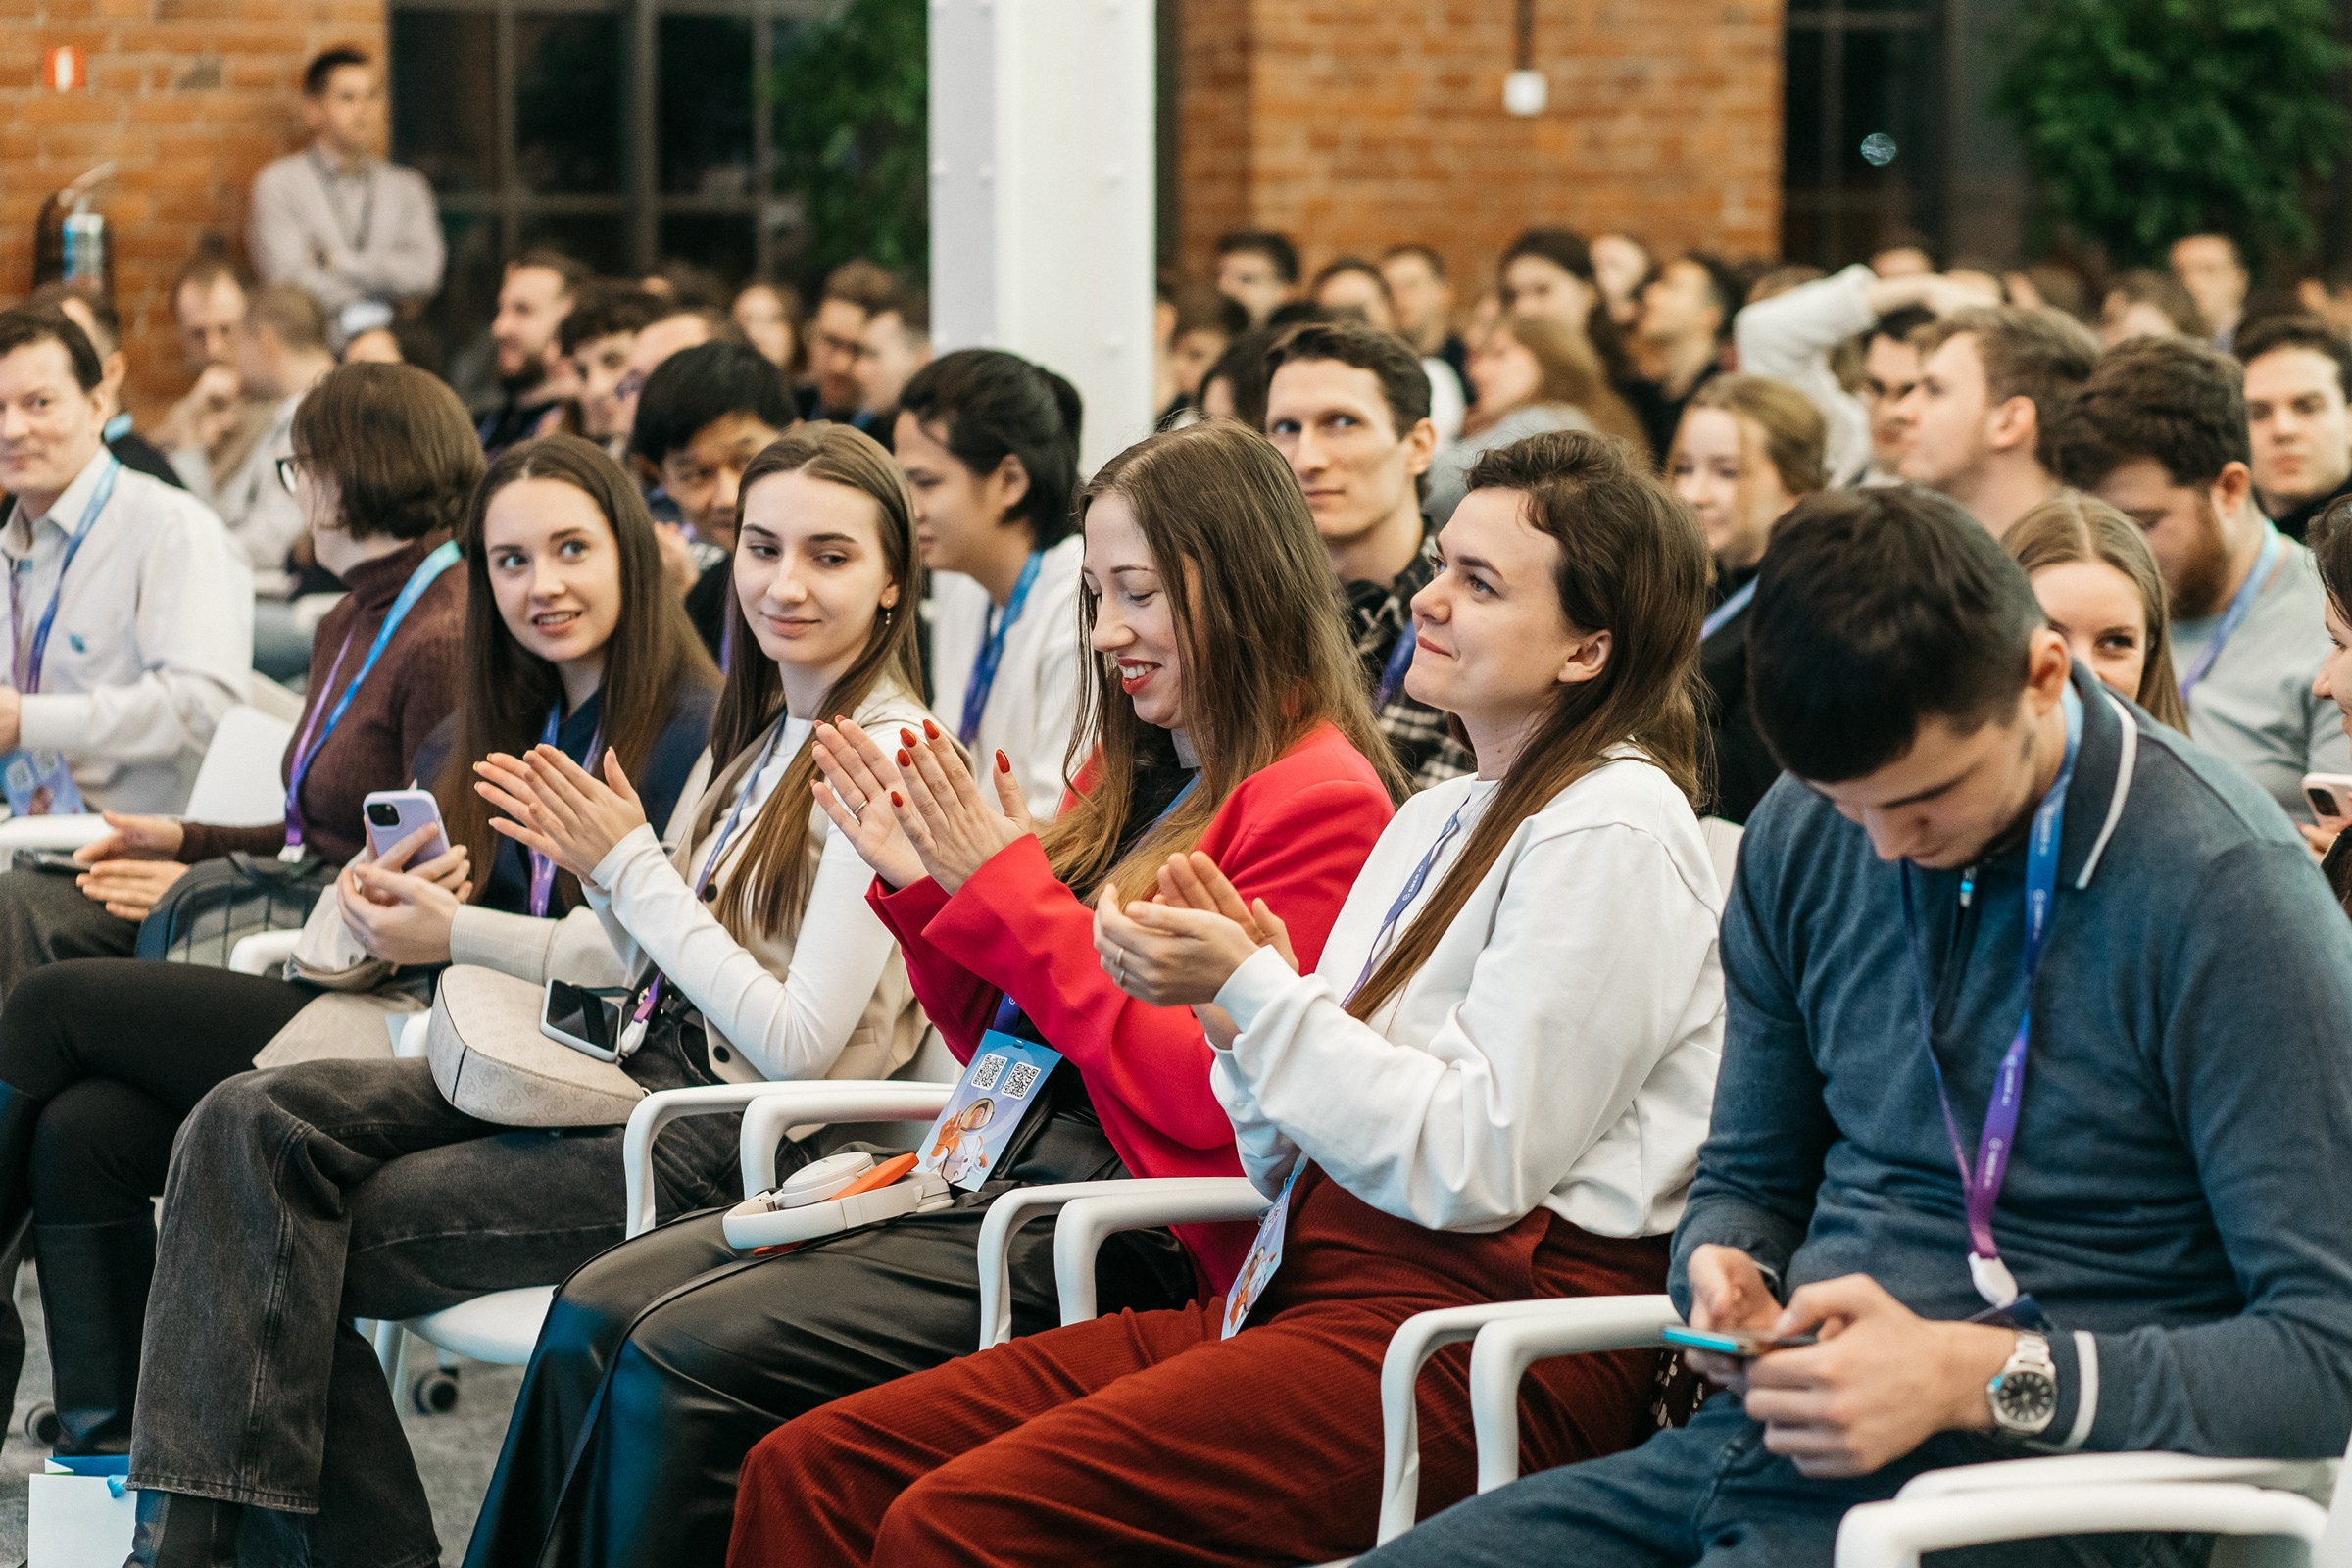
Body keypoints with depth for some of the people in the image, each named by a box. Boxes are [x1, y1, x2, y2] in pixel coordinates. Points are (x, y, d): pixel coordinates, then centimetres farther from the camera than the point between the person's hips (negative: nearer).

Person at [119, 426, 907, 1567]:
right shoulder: (756, 733, 17)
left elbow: (798, 1045, -17)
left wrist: (631, 868, -10)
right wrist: (597, 868, -2)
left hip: (721, 1145, -9)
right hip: (638, 1073, 9)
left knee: (306, 1246, -13)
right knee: (251, 1123, -11)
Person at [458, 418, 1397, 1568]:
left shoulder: (1315, 802, -10)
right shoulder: (1128, 779, 17)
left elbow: (1203, 1102, -18)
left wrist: (1007, 891, -14)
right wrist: (927, 890, 4)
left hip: (1120, 1234, -9)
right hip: (988, 1174, 9)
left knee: (683, 1360, -21)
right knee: (593, 1318, -7)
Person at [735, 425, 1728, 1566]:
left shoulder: (1613, 832, -6)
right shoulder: (1433, 822, 21)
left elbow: (1478, 1165, -15)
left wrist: (1252, 993, -10)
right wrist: (1248, 992, 2)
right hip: (1302, 1294, 9)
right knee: (810, 1468, -7)